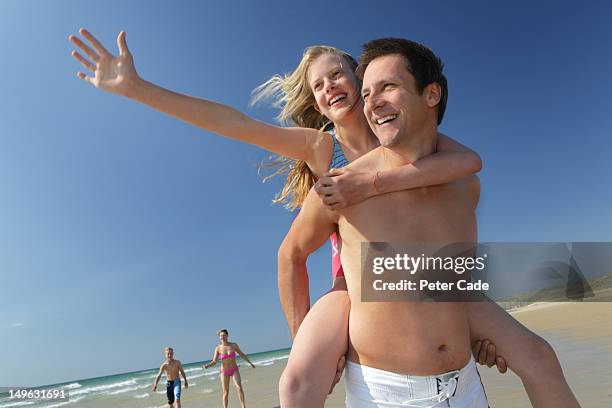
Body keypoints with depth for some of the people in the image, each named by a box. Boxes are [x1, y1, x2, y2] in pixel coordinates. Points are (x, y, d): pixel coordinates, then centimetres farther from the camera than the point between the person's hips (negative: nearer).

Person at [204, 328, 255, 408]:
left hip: (234, 370, 0)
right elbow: (214, 362, -16)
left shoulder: (234, 345, -11)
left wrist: (250, 363, 7)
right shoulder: (218, 348, -12)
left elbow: (242, 354, 3)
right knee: (226, 393, 4)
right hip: (224, 372, 0)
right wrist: (207, 366, -36)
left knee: (239, 388, -18)